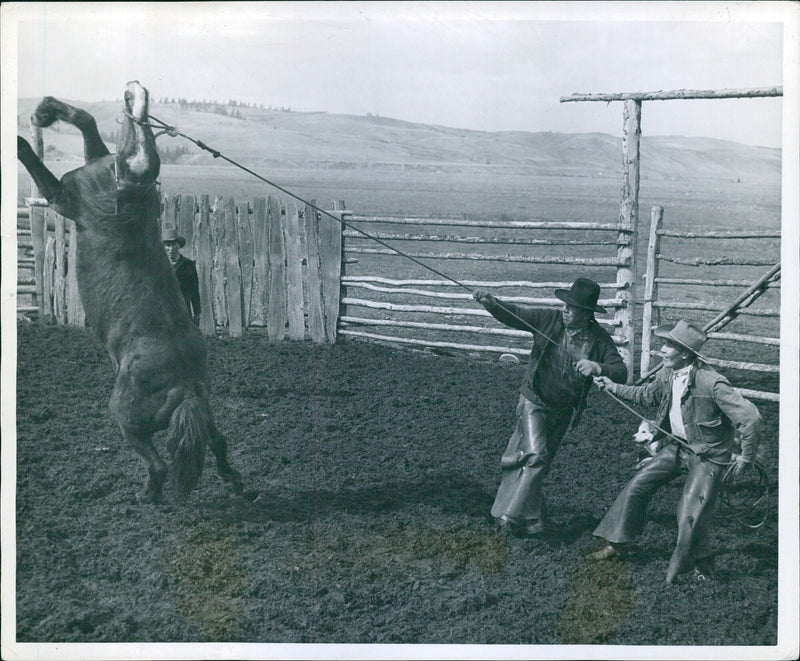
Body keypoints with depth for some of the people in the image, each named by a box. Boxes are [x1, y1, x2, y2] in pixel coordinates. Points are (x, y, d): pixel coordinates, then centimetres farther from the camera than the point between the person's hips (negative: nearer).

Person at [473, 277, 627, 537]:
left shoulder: (600, 340, -8)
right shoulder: (549, 320, -10)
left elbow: (621, 372, -14)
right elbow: (512, 314, -12)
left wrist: (597, 368, -34)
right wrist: (491, 302, -31)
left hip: (563, 411, 3)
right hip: (534, 402, -3)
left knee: (541, 463, 13)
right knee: (536, 456, -18)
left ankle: (511, 510, 29)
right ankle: (517, 515, -11)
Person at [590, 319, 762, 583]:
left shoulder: (711, 383, -28)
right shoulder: (667, 373, -5)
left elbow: (750, 417, -25)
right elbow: (649, 395, 19)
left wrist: (746, 457, -15)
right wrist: (613, 387, 15)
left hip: (707, 456, -7)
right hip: (677, 446, 7)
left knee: (690, 517, -11)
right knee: (637, 486, 6)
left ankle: (703, 566, 17)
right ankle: (617, 544, 23)